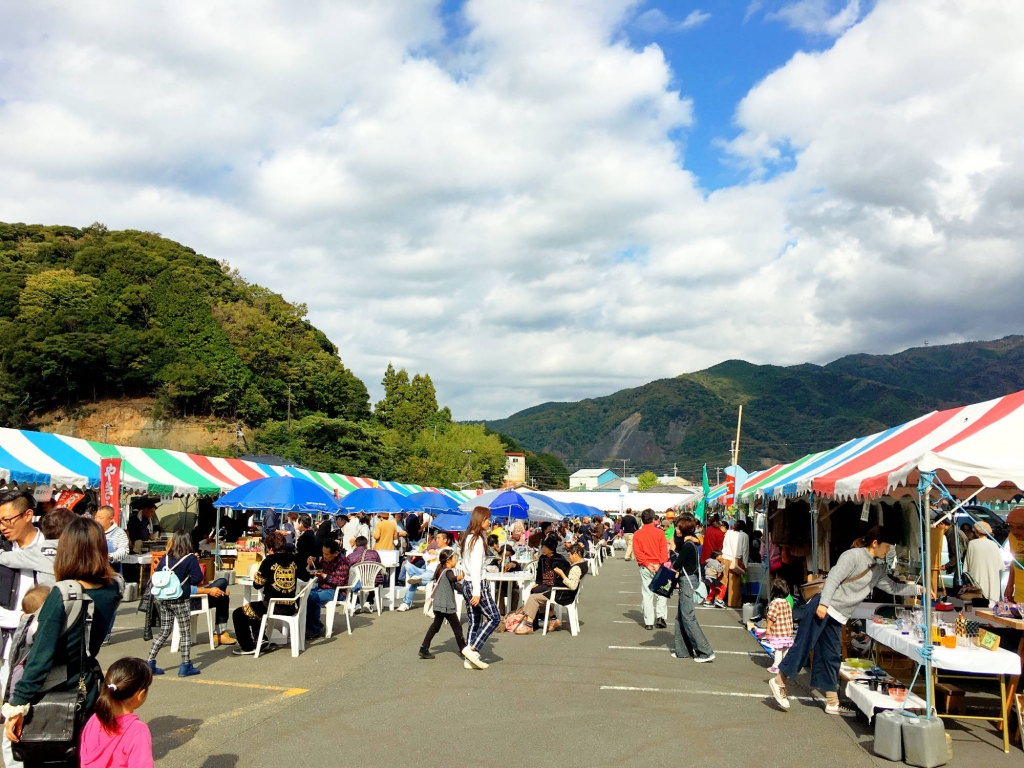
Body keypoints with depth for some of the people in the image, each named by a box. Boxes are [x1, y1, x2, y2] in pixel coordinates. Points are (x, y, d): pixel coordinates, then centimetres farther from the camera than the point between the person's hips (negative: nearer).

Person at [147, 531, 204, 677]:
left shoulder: (165, 558, 3)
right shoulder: (191, 559, -9)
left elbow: (156, 575, 6)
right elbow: (197, 578, -13)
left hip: (163, 599, 5)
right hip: (180, 600, -5)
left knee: (164, 632, 16)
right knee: (185, 633, 5)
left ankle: (150, 663, 16)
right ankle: (185, 666, 7)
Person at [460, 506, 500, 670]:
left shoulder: (468, 537, 13)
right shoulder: (478, 540, -15)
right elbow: (475, 567, -20)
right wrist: (477, 592, -22)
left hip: (467, 584, 9)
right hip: (477, 584, -9)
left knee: (474, 622, 10)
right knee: (494, 617, -2)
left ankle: (470, 659, 10)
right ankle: (472, 648, -8)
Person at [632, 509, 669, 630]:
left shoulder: (637, 534, 2)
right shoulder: (659, 533, -2)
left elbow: (637, 552, -6)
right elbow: (664, 550, -9)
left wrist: (647, 564, -9)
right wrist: (659, 564, -13)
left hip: (644, 567, 1)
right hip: (659, 567, -1)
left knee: (647, 594, 5)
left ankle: (648, 622, 5)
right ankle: (661, 617, -3)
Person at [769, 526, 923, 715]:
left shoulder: (878, 569, 16)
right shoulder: (853, 556, -10)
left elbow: (893, 587, 24)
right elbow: (833, 578, -17)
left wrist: (920, 589, 17)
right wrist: (824, 603, -24)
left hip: (837, 617, 9)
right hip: (822, 608, -9)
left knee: (831, 657, 10)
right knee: (803, 646, -7)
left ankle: (832, 703, 13)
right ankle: (779, 681, 4)